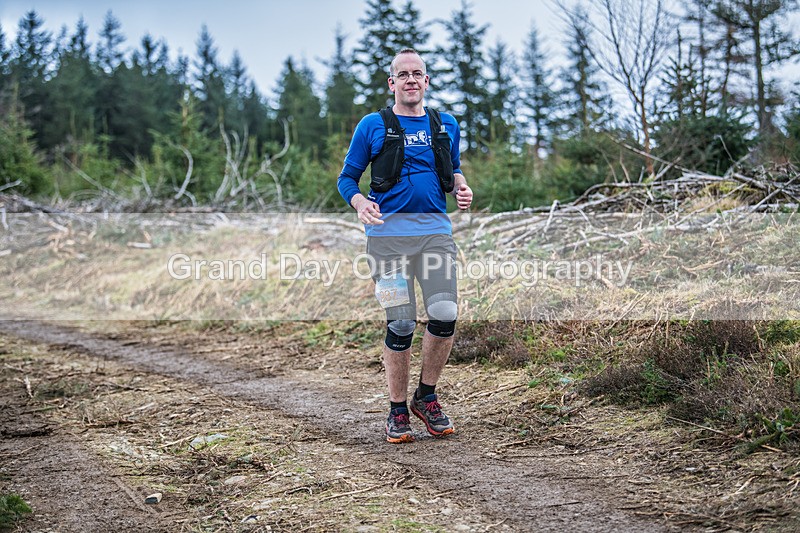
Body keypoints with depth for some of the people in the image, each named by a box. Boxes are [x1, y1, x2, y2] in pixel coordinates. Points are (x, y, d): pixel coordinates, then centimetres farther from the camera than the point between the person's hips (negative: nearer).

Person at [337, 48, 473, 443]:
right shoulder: (373, 126, 6)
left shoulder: (446, 125, 17)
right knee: (401, 324, -4)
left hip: (436, 231, 3)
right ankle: (398, 410, 13)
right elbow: (347, 177, 8)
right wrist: (361, 204, -13)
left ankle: (426, 397, 14)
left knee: (445, 315, -9)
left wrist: (461, 189, 5)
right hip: (389, 232, -3)